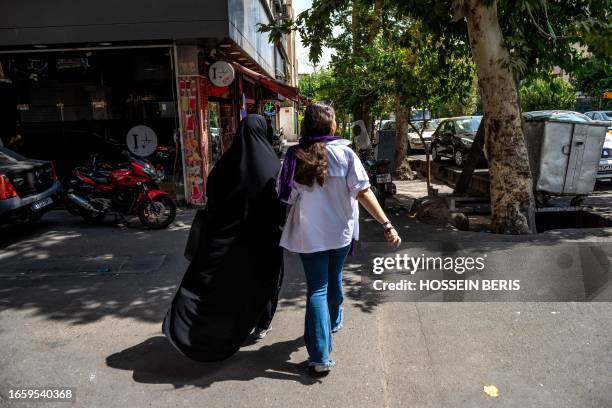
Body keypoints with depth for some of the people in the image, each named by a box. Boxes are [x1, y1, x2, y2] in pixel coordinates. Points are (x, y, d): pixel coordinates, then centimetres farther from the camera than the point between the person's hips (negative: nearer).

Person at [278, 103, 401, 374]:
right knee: (334, 278, 24)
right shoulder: (344, 153, -11)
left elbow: (287, 197, -2)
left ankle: (320, 356, -1)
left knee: (317, 288, 4)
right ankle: (334, 322, 49)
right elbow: (363, 192, -17)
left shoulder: (295, 156, -6)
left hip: (309, 233, -1)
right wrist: (387, 224, -16)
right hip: (340, 230, 1)